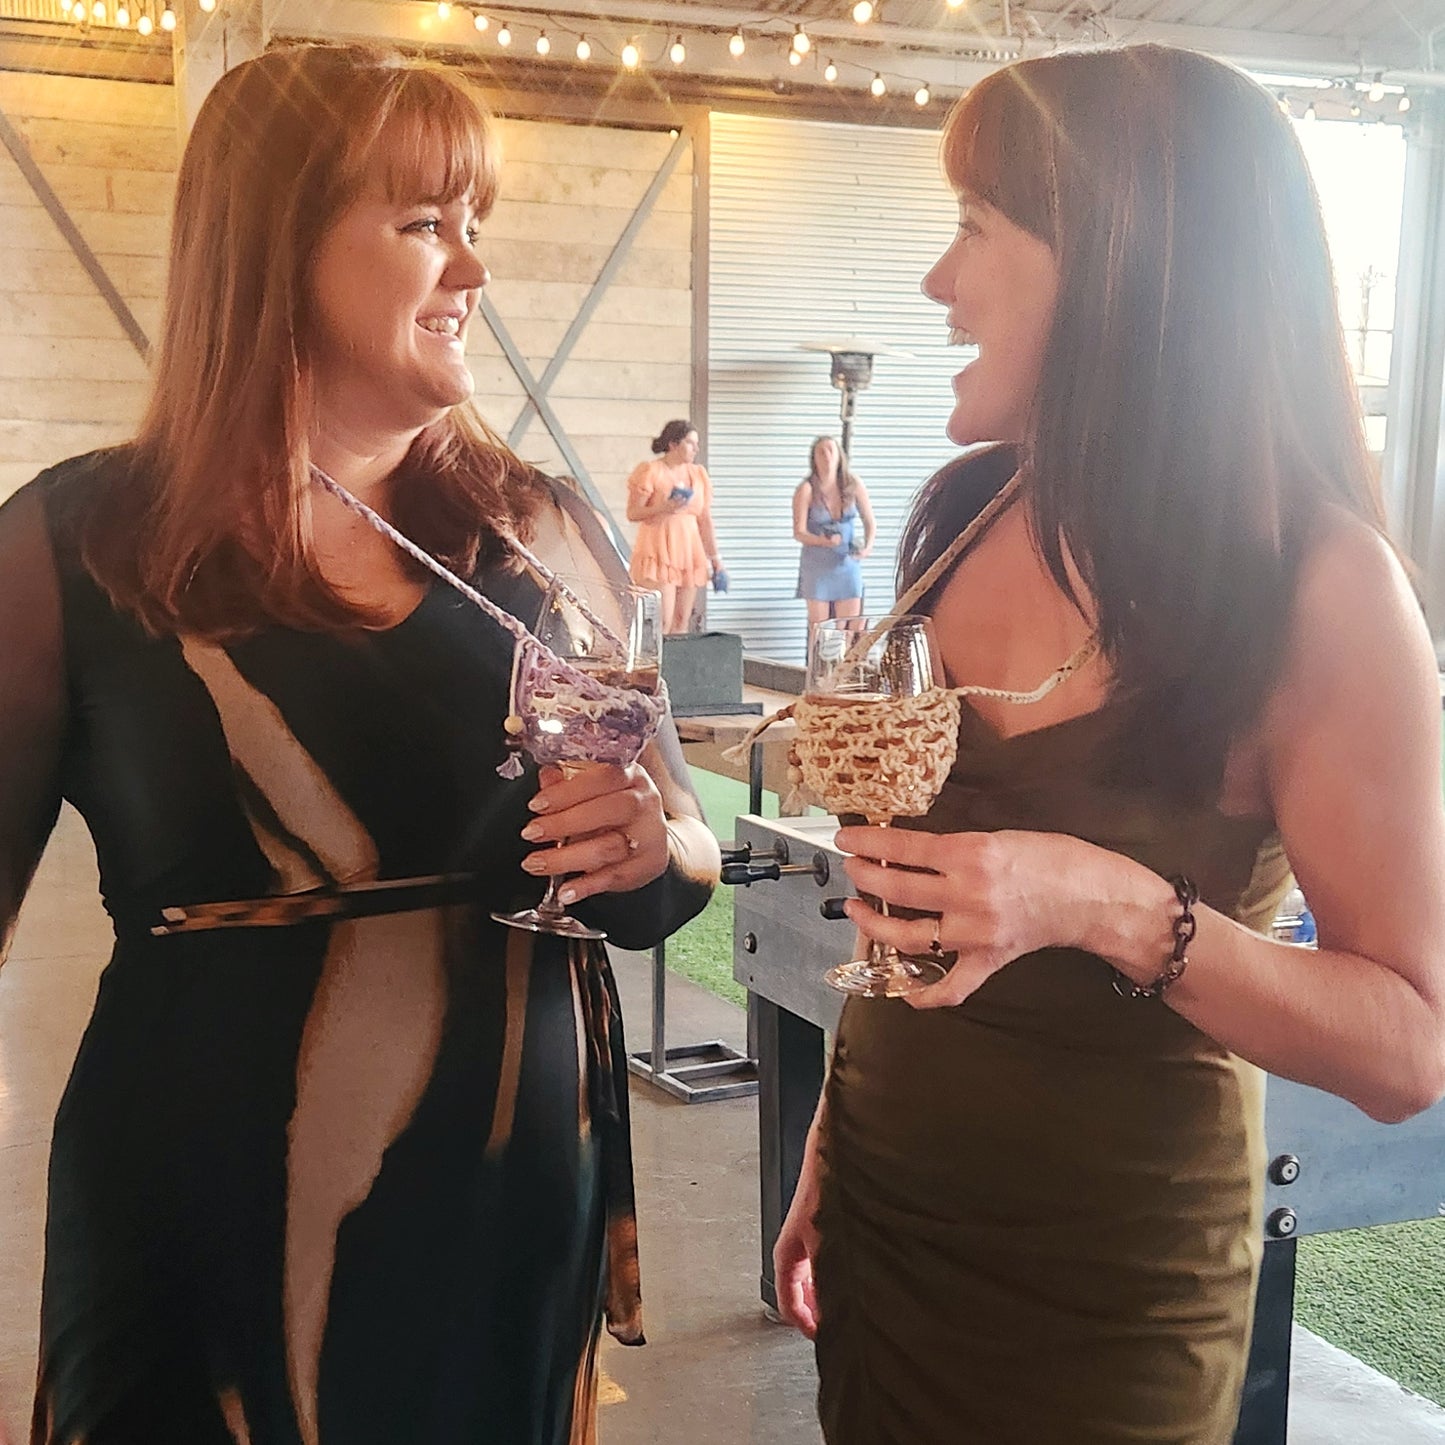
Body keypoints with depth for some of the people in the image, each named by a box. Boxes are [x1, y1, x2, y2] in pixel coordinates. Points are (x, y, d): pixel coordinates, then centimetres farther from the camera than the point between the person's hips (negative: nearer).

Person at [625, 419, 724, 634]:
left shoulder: (699, 475, 14)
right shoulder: (650, 472, -4)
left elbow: (705, 520, 15)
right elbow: (632, 513, -6)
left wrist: (714, 556, 12)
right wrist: (662, 507, -22)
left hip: (689, 551, 6)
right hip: (658, 552, -6)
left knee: (682, 622, 6)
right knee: (662, 622, -13)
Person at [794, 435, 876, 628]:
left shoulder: (854, 486, -1)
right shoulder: (806, 489, -10)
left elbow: (870, 522, 7)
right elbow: (799, 533, -11)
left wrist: (867, 547, -11)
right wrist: (825, 541, -29)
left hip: (848, 564, 2)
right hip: (817, 567, -2)